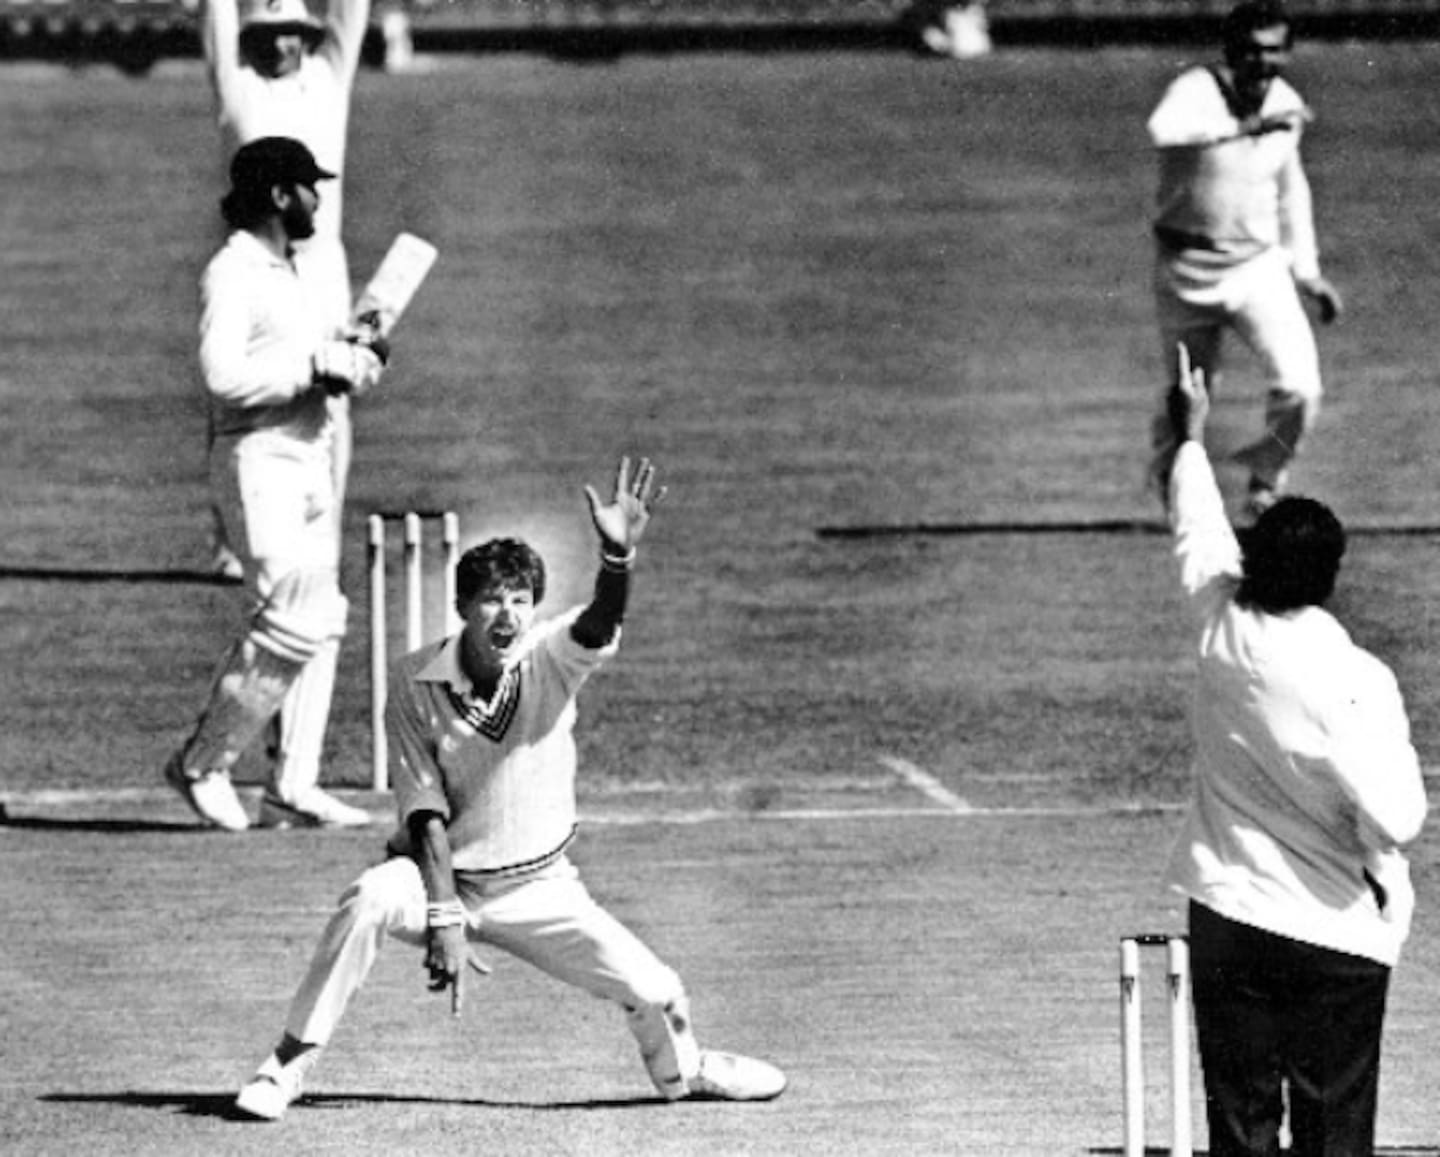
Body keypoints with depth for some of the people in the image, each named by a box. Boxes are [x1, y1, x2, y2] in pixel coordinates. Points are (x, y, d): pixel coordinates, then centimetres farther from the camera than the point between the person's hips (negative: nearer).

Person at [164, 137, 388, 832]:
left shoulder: (283, 271, 18)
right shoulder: (232, 274, -13)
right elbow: (224, 376, -23)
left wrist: (347, 361, 6)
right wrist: (317, 364, -20)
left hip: (310, 459, 10)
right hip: (261, 463, -10)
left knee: (319, 624, 7)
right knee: (294, 624, -14)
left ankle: (293, 788, 10)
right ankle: (202, 766, -1)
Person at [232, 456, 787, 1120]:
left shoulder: (550, 661, -12)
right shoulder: (415, 684, -14)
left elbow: (602, 623, -35)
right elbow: (426, 814, -16)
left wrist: (617, 554, -56)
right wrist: (444, 918, -25)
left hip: (538, 885, 2)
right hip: (443, 877, -2)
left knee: (653, 993, -6)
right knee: (369, 901, -34)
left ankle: (681, 1071, 31)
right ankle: (288, 1067, -24)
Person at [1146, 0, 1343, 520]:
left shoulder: (1286, 104, 1)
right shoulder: (1197, 91, -18)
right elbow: (1164, 131, -43)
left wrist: (1307, 272, 17)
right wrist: (1247, 126, -49)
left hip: (1260, 268, 3)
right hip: (1187, 267, -3)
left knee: (1299, 385, -14)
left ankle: (1265, 482, 11)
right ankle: (1170, 484, 40)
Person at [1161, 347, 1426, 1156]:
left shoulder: (1225, 633, -5)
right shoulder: (1357, 682, -18)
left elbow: (1200, 536, 16)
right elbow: (1396, 819, -21)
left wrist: (1193, 435, 32)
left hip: (1228, 916, 4)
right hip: (1337, 933, -3)